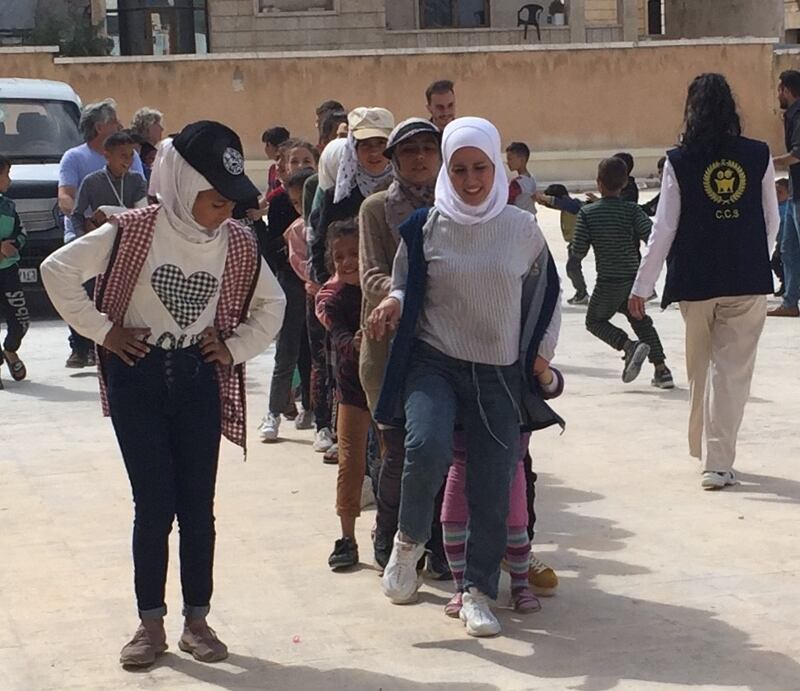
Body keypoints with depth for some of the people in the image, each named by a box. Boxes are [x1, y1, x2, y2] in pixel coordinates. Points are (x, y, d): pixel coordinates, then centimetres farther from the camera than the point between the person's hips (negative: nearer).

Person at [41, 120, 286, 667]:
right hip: (138, 376, -3)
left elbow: (272, 303, 16)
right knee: (154, 504, -2)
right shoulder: (133, 231, -11)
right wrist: (103, 331, -7)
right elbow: (58, 270, -8)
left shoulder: (237, 243, 0)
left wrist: (235, 347, 4)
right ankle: (151, 624, 11)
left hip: (198, 378, 3)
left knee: (197, 505, 4)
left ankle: (197, 619, 17)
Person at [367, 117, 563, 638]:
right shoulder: (425, 228, -1)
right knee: (427, 448, -27)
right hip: (434, 361, -1)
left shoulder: (522, 228, 3)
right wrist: (393, 302, -11)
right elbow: (405, 286, 11)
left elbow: (546, 291, 16)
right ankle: (409, 541, -1)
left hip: (500, 374, 1)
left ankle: (478, 591, 13)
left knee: (493, 489, -3)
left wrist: (542, 349, 10)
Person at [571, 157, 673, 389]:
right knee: (641, 321, 22)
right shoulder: (631, 210, -5)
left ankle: (629, 346, -10)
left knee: (595, 321, 17)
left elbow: (578, 252, -9)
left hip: (608, 282, -3)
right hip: (634, 279, 3)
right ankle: (661, 369, 11)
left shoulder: (587, 213, -8)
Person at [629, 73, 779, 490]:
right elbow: (772, 221, 6)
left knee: (700, 369, 18)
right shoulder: (758, 156, -1)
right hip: (749, 282, 0)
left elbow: (664, 229, -5)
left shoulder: (679, 162, -5)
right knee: (732, 369, 2)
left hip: (696, 281, 0)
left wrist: (641, 287, 1)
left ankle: (704, 446, 32)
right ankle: (718, 463, -3)